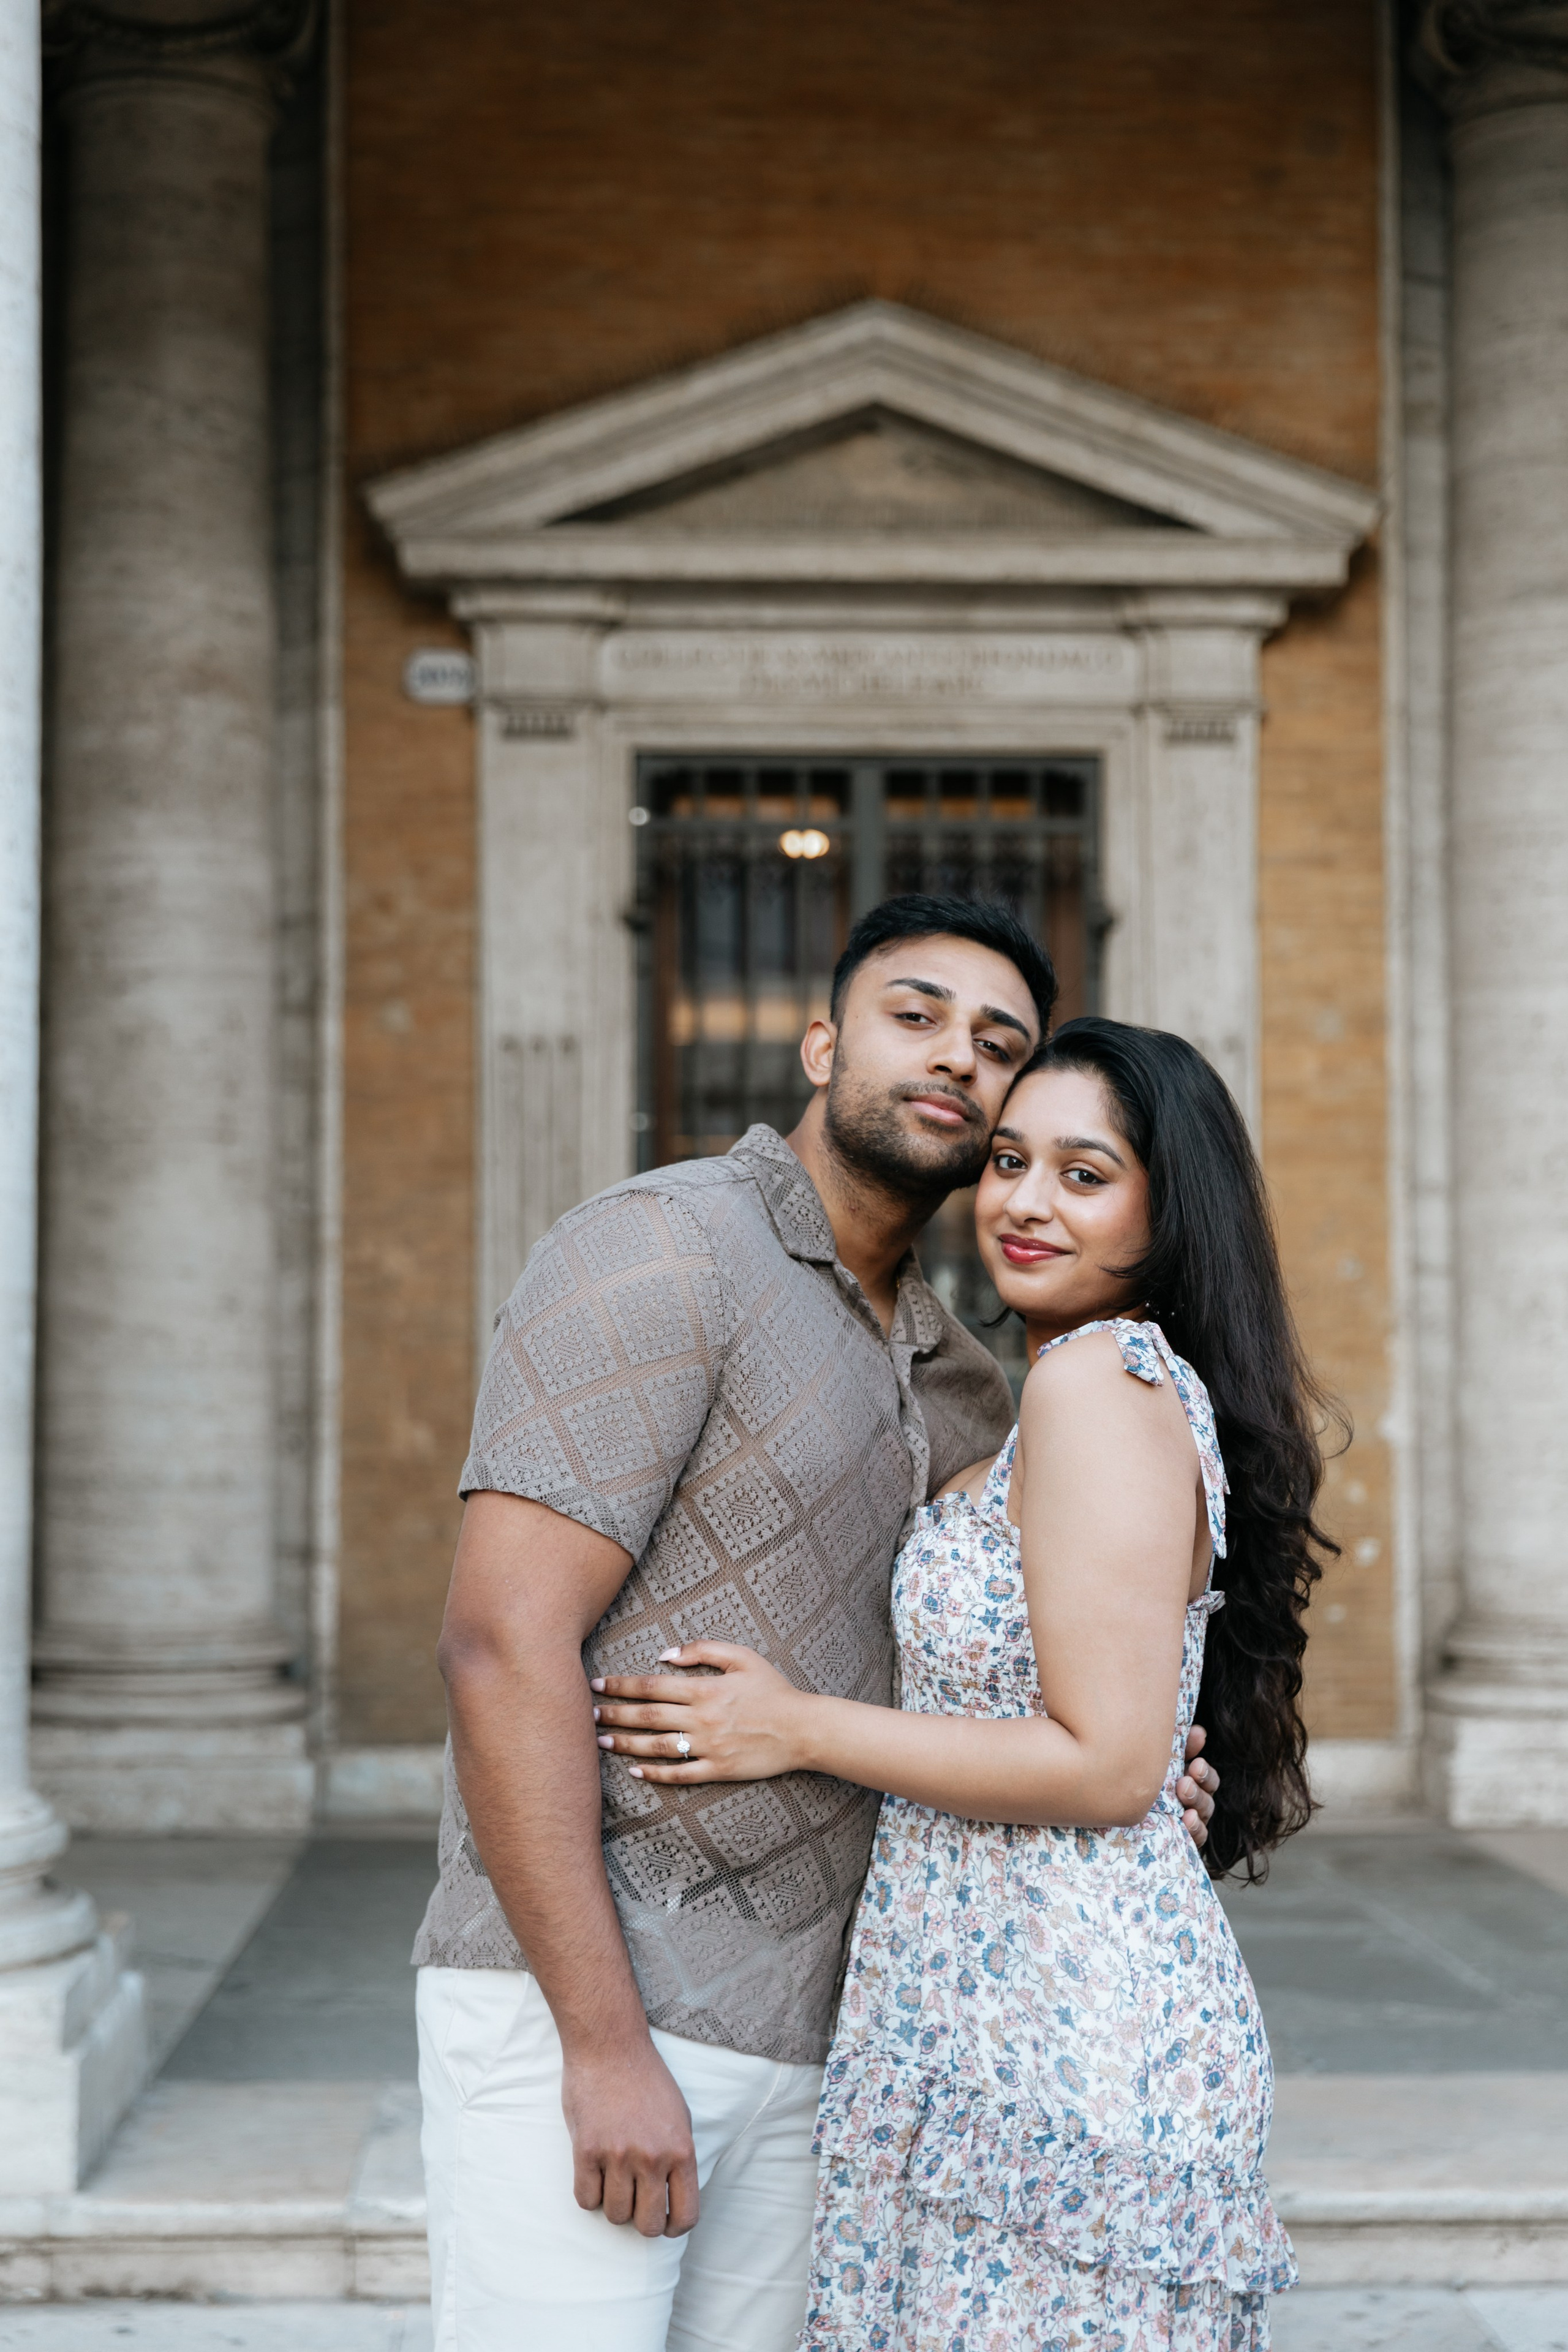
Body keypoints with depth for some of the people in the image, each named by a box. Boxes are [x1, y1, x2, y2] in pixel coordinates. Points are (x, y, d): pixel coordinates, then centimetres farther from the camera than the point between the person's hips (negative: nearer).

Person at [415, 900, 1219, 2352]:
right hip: (566, 2008, -7)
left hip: (792, 2038, 8)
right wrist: (606, 2043, -20)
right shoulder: (658, 1251, -10)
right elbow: (503, 1643, -18)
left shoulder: (961, 1388, 15)